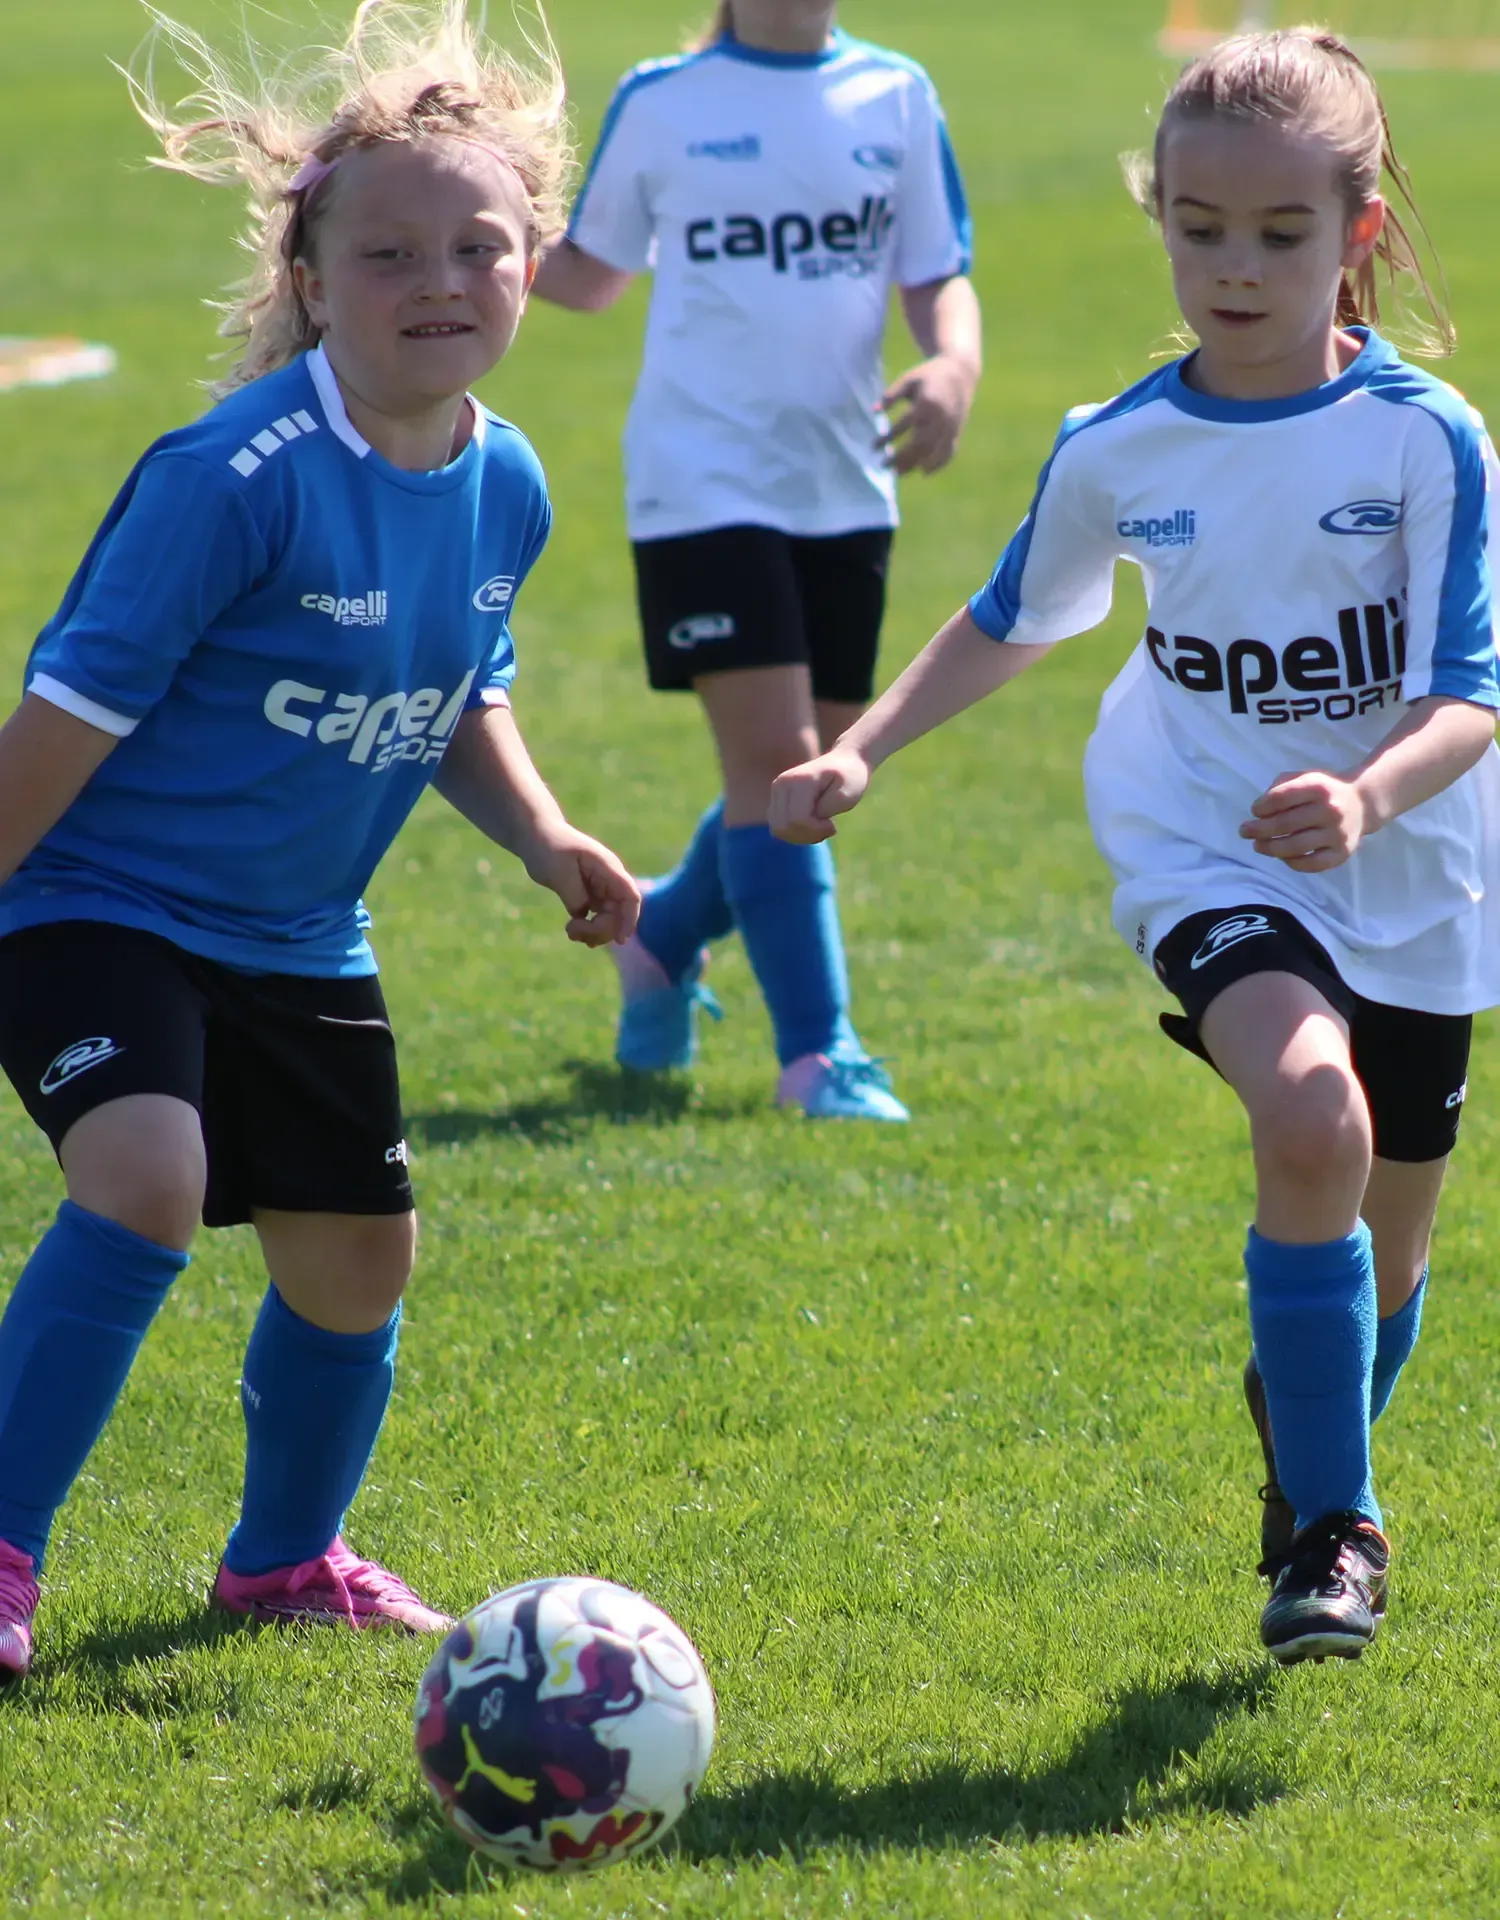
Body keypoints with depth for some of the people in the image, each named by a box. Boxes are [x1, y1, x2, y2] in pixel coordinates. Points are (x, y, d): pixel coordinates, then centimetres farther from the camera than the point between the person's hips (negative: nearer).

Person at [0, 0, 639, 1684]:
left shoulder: (504, 487, -2)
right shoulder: (235, 476, -25)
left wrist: (542, 839, 0)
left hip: (298, 947, 7)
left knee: (356, 1256, 13)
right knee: (145, 1179, -29)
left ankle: (288, 1559, 40)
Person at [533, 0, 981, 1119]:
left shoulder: (897, 98, 7)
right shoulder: (660, 103, 2)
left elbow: (939, 275, 6)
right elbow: (592, 275, 11)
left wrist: (954, 366, -15)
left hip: (845, 488, 4)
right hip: (705, 482, -4)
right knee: (776, 764, -13)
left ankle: (665, 937, 37)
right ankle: (818, 1053, -9)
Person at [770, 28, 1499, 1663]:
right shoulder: (1117, 454, -6)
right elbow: (1014, 622, 14)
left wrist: (1368, 798, -38)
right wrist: (858, 753, 5)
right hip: (1206, 857, 0)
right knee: (1312, 1122, -29)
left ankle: (1313, 1497, 43)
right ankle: (1334, 1530, -18)